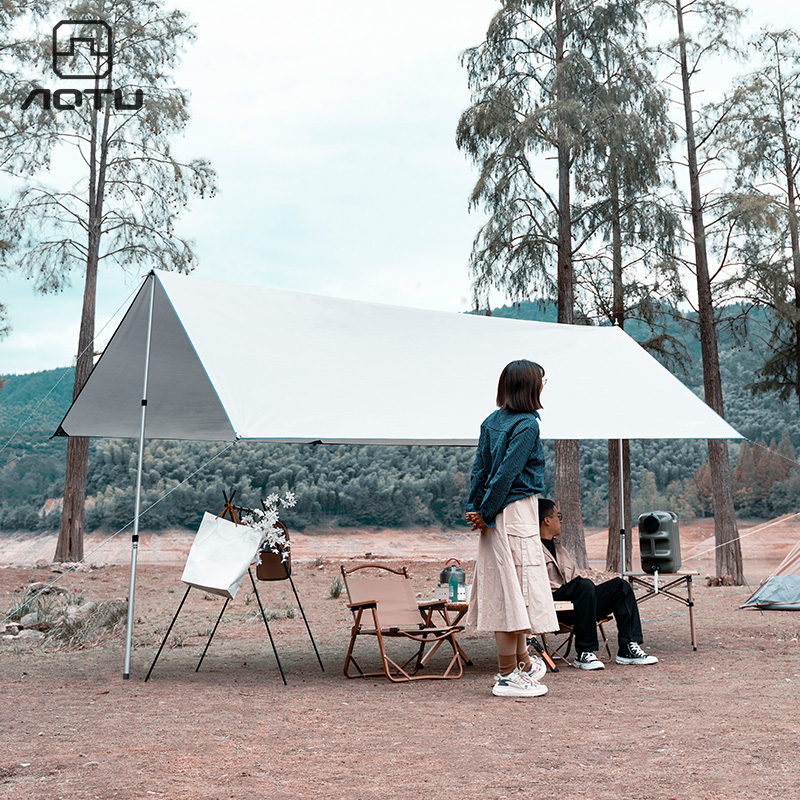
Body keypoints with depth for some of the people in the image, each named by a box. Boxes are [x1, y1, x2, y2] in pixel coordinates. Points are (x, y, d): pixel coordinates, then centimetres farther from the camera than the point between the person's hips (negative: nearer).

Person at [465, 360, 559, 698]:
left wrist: (474, 508, 5)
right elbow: (506, 473, -17)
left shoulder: (493, 421, 10)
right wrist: (485, 514, -11)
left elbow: (480, 467, 8)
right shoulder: (527, 425, -13)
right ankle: (507, 676, 4)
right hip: (517, 511, -9)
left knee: (505, 588, 16)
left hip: (497, 516, 9)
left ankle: (523, 661, 32)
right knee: (514, 588, -2)